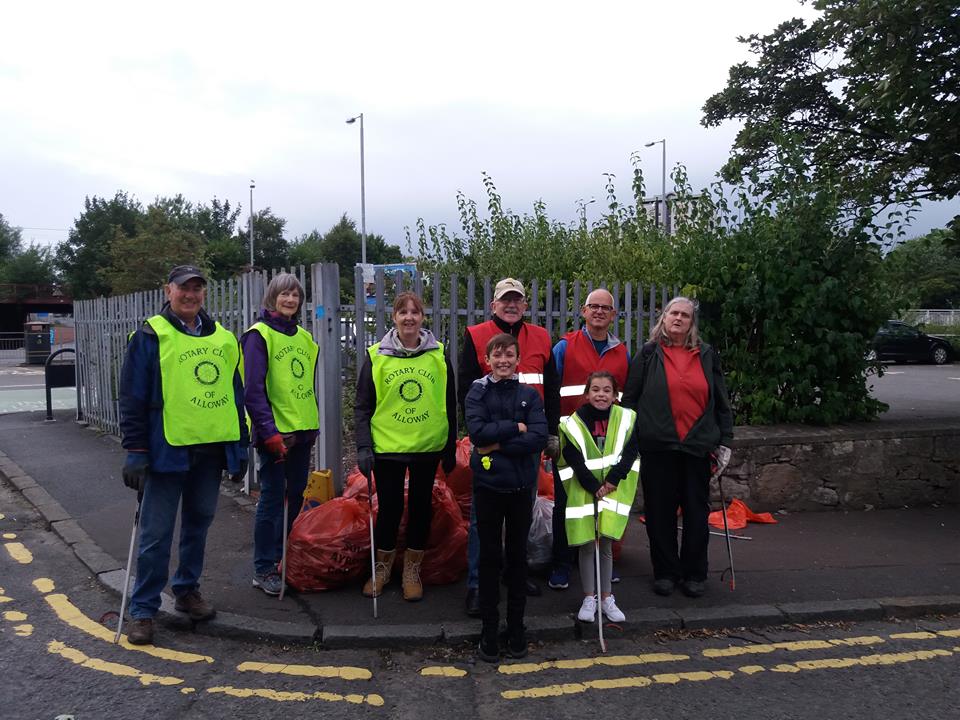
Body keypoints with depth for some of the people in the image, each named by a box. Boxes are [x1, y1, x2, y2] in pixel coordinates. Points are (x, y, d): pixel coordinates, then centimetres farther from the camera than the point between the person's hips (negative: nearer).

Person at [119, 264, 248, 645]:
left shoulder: (223, 338, 10)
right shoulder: (150, 336, -4)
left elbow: (235, 395, 14)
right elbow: (132, 399, -6)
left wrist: (240, 447, 11)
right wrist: (136, 452, -11)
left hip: (211, 450, 5)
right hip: (167, 451, -4)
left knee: (199, 523, 16)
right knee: (156, 533, 1)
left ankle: (187, 589, 33)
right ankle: (143, 610, 14)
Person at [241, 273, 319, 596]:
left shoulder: (303, 337, 14)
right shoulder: (259, 335, -8)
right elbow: (253, 390, -14)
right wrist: (269, 433, -19)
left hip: (302, 430, 7)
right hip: (275, 432, -7)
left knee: (295, 495, 14)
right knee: (272, 499, -1)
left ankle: (282, 557, 30)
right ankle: (263, 570, 12)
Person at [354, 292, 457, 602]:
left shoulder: (438, 355, 2)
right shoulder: (376, 356, -1)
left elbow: (450, 404, 7)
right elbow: (363, 406, 1)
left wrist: (451, 448, 7)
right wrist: (363, 447, -7)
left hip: (428, 447, 1)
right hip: (387, 446, -1)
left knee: (421, 506, 9)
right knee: (389, 507, 5)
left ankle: (412, 570, 26)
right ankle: (383, 566, 28)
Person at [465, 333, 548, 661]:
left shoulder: (530, 395, 2)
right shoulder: (477, 393, 0)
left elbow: (539, 437, -12)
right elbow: (477, 431, -16)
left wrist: (497, 444, -15)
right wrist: (515, 428, -13)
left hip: (521, 486, 1)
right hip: (487, 485, -1)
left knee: (517, 555, 11)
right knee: (490, 556, 8)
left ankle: (516, 627, 23)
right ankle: (489, 630, 18)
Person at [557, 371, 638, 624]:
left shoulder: (626, 419, -2)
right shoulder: (573, 424, -8)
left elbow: (630, 453, -5)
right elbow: (575, 462, -11)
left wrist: (613, 480, -14)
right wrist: (595, 488, -16)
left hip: (614, 493, 1)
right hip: (583, 493, -1)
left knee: (606, 544, 9)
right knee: (587, 545, 4)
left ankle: (606, 598, 20)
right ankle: (589, 598, 16)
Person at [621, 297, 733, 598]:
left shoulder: (707, 355, 11)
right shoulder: (649, 354, 4)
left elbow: (721, 401, 13)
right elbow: (629, 398, 2)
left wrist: (724, 441, 8)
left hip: (698, 445, 2)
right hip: (658, 446, -1)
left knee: (697, 511, 7)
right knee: (660, 511, 6)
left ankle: (694, 573, 22)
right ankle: (665, 572, 20)